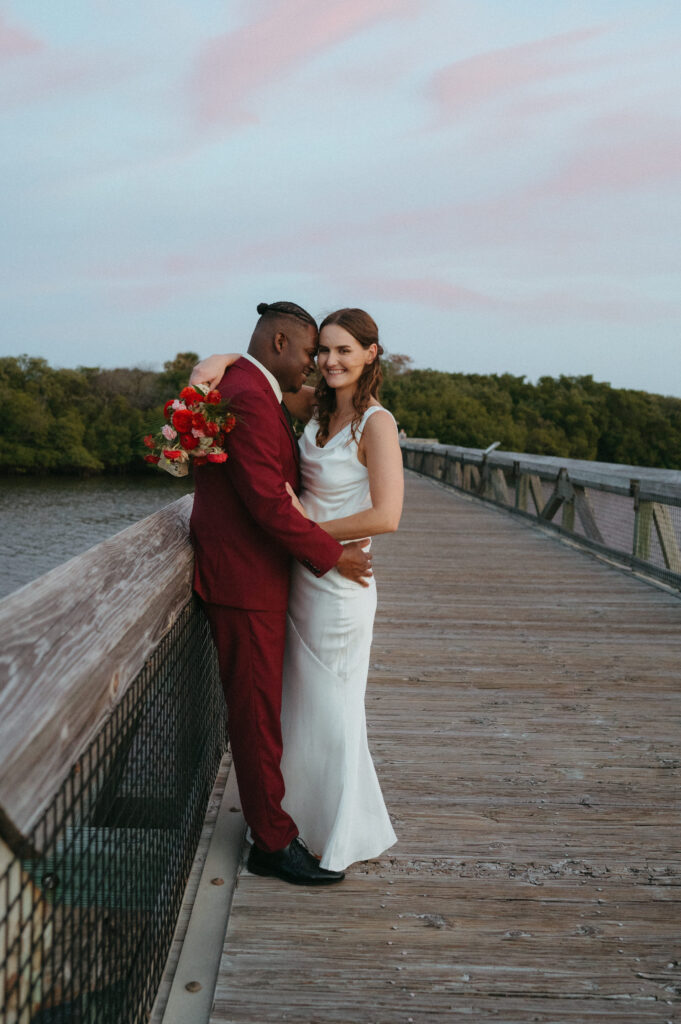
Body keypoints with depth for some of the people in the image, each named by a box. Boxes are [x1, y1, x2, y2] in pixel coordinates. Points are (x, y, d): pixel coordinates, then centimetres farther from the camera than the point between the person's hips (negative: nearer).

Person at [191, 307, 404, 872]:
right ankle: (306, 821, 37)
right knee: (299, 703, 18)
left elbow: (386, 516, -25)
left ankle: (345, 837, 28)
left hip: (338, 583, -7)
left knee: (331, 709, 8)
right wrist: (221, 362, -10)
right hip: (301, 576, 7)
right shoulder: (316, 406, 3)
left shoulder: (376, 423, -17)